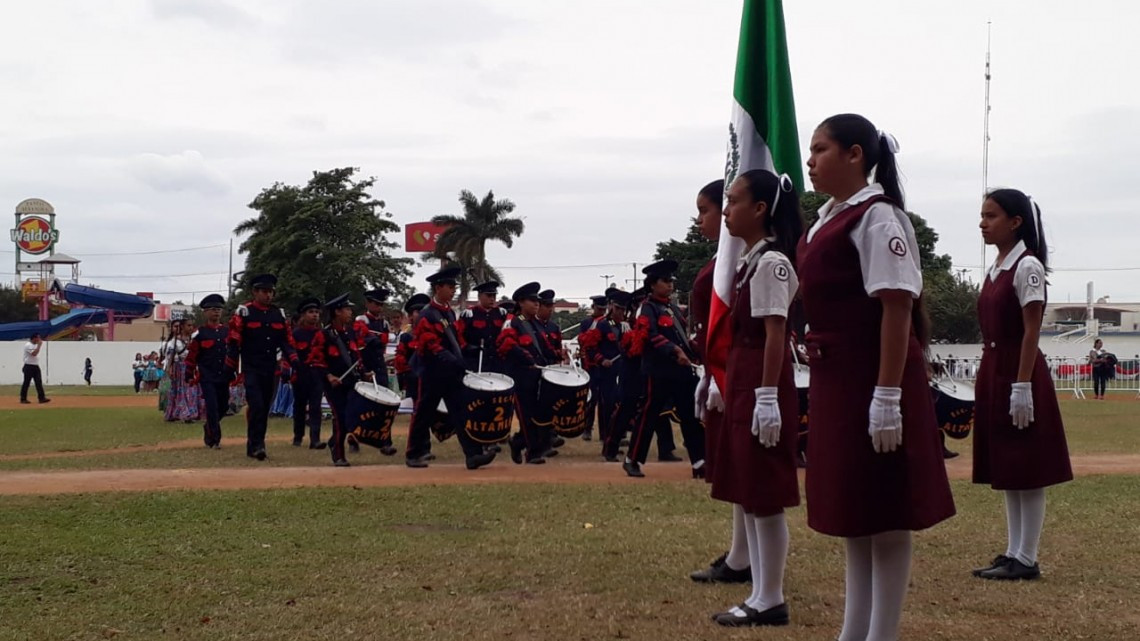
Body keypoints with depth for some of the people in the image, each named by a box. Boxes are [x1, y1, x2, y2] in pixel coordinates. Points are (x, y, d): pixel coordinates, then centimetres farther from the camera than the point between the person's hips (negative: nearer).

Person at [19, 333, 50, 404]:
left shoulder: (36, 345, 15)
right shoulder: (28, 345, -14)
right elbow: (34, 353, -26)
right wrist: (39, 345, -21)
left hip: (36, 366, 8)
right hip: (29, 367, -8)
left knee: (39, 382, 1)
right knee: (26, 383, -1)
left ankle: (42, 398, -2)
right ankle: (23, 399, 7)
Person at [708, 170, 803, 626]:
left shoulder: (771, 262, -13)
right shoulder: (749, 261, 16)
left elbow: (775, 335, -19)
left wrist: (768, 398, -23)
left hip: (762, 389, -10)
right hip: (742, 386, 10)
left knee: (765, 498, -3)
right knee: (746, 496, 12)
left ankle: (771, 601, 6)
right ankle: (760, 596, 19)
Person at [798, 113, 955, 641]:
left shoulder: (876, 217, -13)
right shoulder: (828, 218, 14)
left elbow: (897, 307, -19)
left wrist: (888, 398, -24)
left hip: (873, 380, -10)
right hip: (836, 379, 10)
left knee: (884, 513, 1)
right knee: (851, 509, 16)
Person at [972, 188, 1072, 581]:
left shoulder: (1027, 265, -11)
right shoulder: (996, 268, 14)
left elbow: (1031, 331, -15)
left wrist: (1022, 386, -20)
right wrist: (989, 379, 16)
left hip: (1018, 374, -9)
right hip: (994, 372, 9)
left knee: (1025, 471, -3)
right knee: (1006, 469, 11)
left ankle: (1026, 559, 2)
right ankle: (1014, 553, 17)